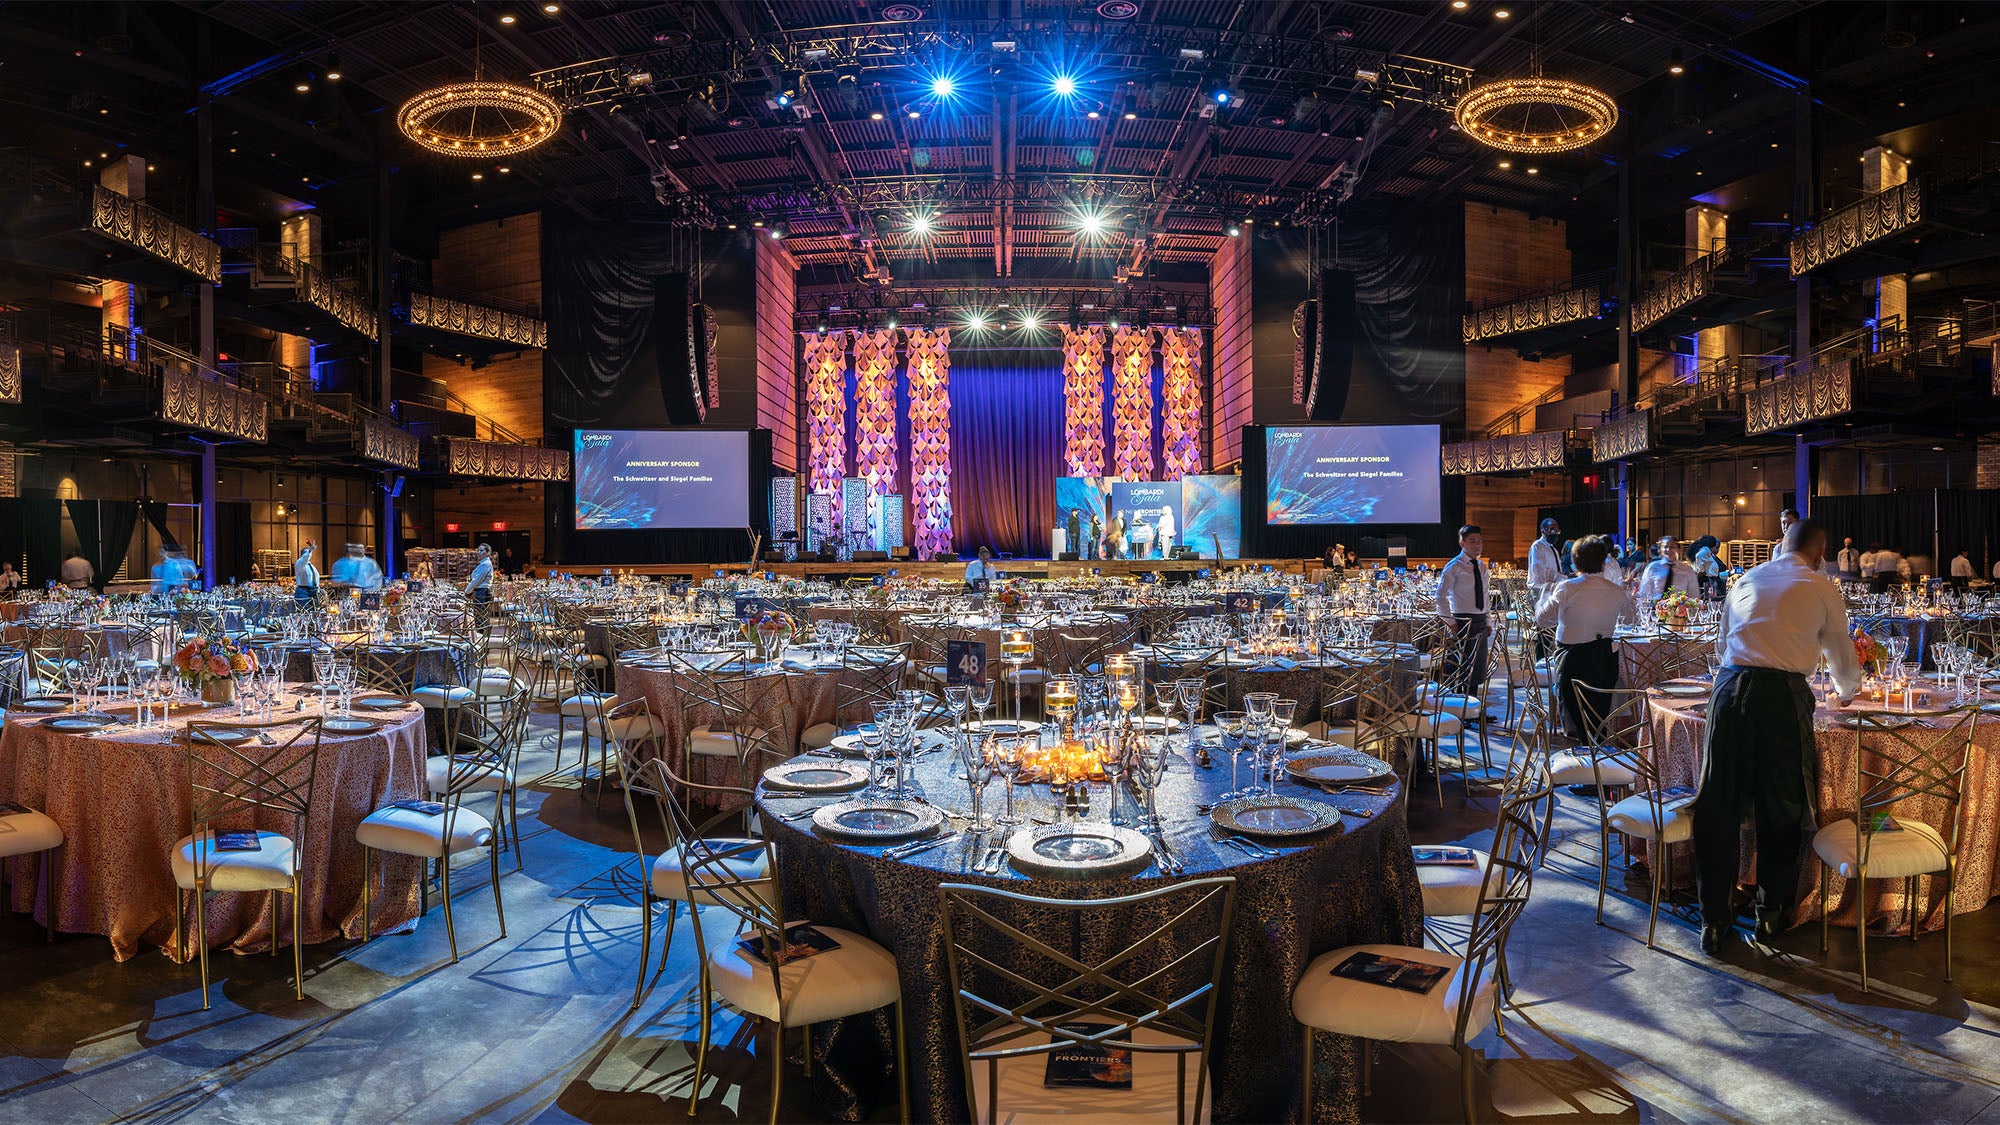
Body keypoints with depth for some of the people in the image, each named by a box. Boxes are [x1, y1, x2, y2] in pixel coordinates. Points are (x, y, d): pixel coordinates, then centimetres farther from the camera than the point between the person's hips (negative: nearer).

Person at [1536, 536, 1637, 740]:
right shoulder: (1616, 591, -2)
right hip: (1606, 660, 4)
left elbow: (1541, 619, -5)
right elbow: (1631, 612, 21)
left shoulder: (1566, 589, -15)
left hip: (1574, 660, -4)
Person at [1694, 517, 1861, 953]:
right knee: (1781, 807, 12)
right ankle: (1771, 914, 24)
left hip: (1729, 688, 3)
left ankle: (1715, 921, 12)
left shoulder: (1745, 580, 20)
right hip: (1783, 694, -2)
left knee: (1720, 807, 6)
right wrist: (1846, 692, 43)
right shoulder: (1822, 588, 12)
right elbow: (1842, 659, 22)